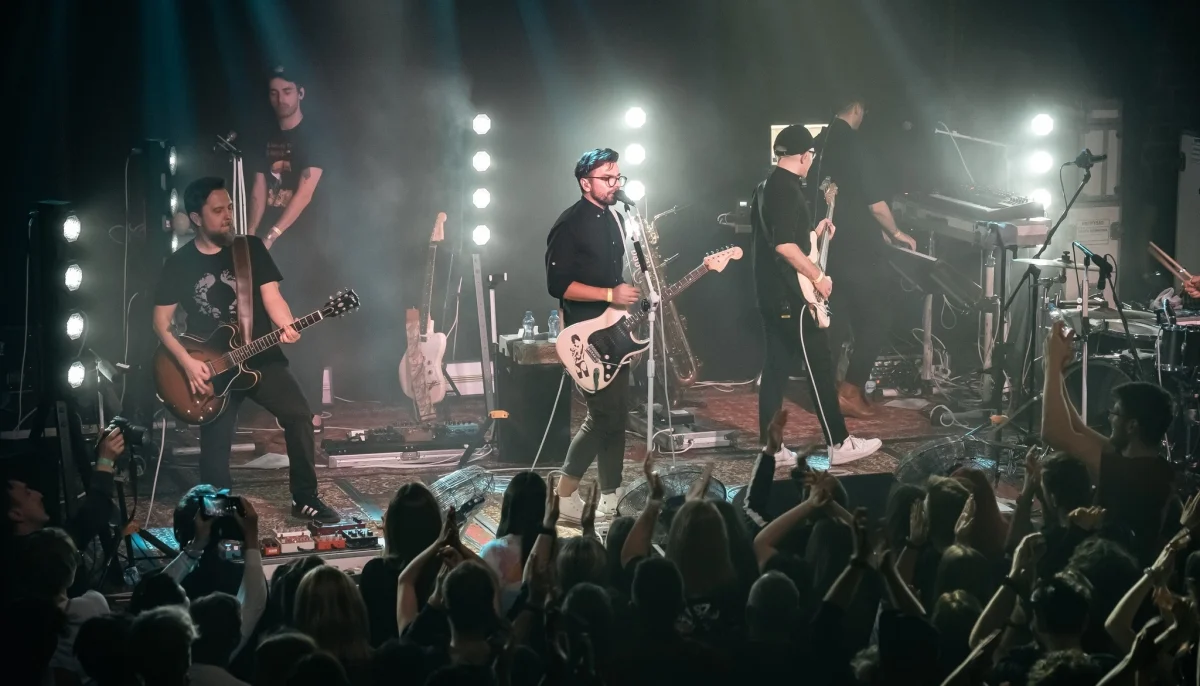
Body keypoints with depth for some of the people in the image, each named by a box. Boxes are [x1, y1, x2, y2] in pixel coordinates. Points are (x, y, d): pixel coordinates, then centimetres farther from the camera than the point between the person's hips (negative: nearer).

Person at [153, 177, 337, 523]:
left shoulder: (251, 248, 1)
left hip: (260, 357, 1)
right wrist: (188, 362, -12)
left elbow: (271, 296, -4)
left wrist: (287, 327, -25)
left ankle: (305, 499, -1)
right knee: (215, 449, -5)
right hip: (210, 367, -1)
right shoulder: (179, 263, -1)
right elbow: (162, 321, 1)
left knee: (299, 415, -15)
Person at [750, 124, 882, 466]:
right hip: (792, 296, -10)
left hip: (771, 294, 10)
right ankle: (839, 444, 0)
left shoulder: (765, 188, 15)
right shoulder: (787, 189, -17)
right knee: (820, 368, -4)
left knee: (775, 368, 9)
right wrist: (818, 276, -17)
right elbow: (784, 245, -25)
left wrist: (812, 233, 24)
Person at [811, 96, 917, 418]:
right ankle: (850, 390, -6)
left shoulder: (819, 144, 11)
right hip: (856, 247, -8)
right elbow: (873, 199, -14)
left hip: (827, 244, 8)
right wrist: (895, 232, 3)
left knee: (836, 318, 13)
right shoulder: (852, 145, -14)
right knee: (877, 316, -1)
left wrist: (875, 230, 28)